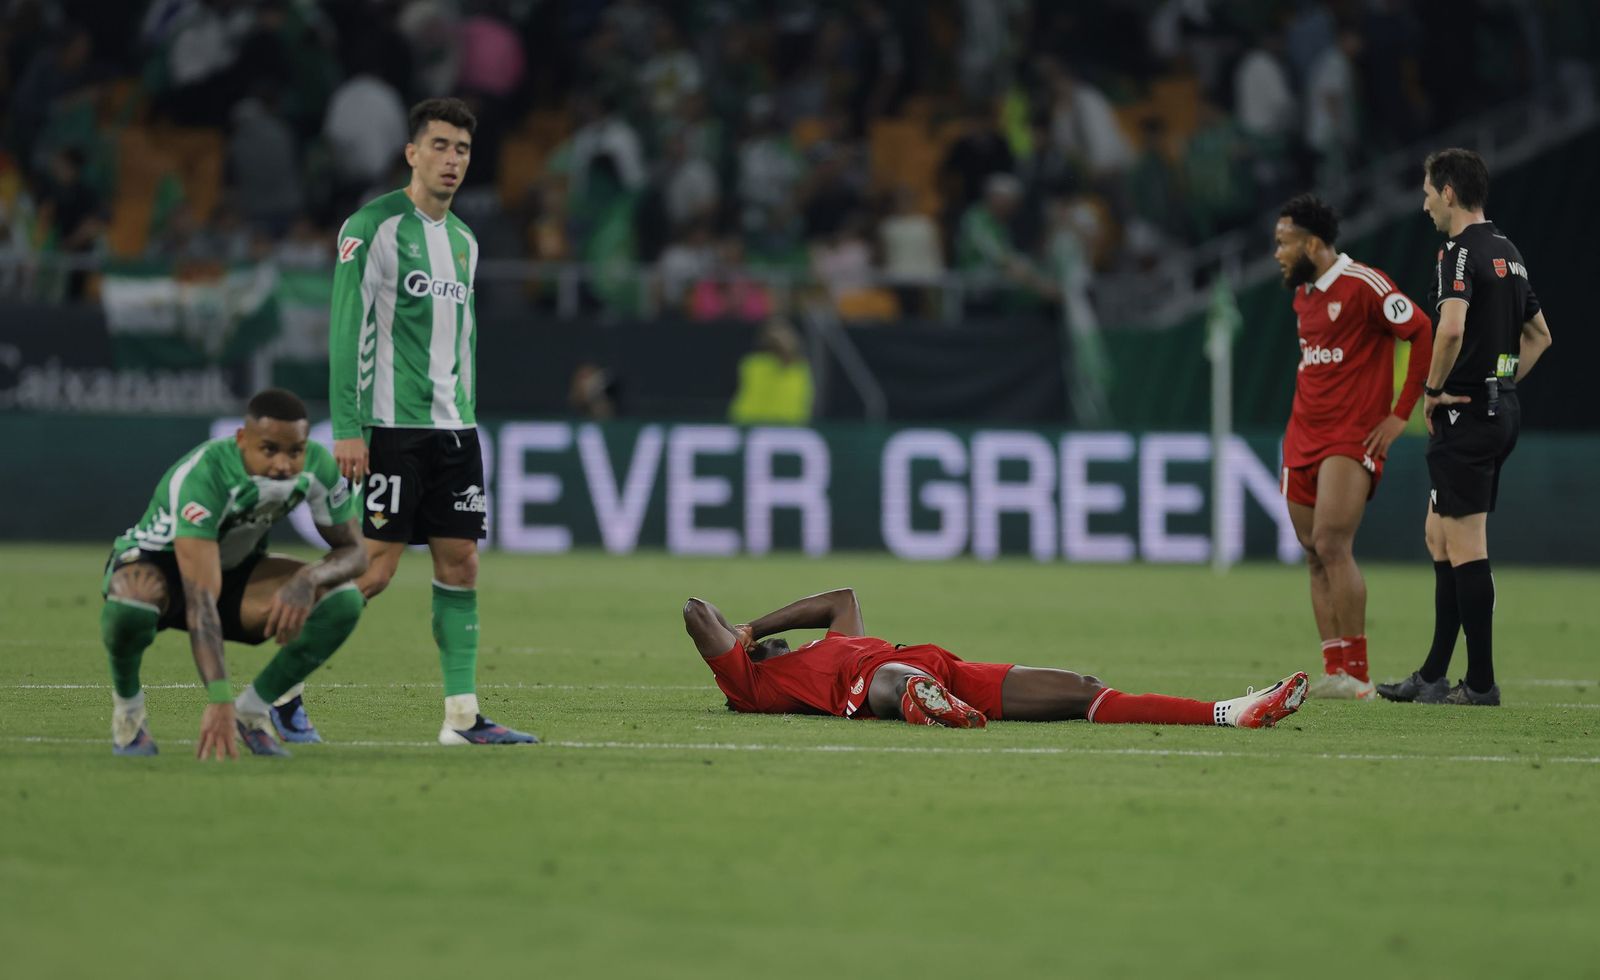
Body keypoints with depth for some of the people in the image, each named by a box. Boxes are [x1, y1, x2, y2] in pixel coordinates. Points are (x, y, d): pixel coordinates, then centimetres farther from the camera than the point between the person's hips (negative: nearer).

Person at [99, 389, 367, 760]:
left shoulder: (318, 466, -19)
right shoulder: (203, 475, -37)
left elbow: (353, 549, -10)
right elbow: (200, 600, -44)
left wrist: (308, 579, -36)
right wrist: (219, 700, -52)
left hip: (236, 569, 5)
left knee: (342, 600, -20)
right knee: (129, 604, -42)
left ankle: (253, 710, -2)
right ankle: (127, 707, -9)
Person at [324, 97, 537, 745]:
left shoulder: (463, 241, 16)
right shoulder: (374, 227, -7)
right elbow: (348, 331, -11)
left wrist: (466, 418, 17)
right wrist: (346, 429, -16)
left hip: (453, 427, 7)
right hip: (391, 425, -7)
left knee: (460, 563, 2)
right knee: (375, 566, -9)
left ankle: (462, 715, 3)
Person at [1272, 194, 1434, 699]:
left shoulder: (1362, 285, -10)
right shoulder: (1302, 296, 16)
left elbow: (1424, 332, -13)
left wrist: (1401, 414, -12)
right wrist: (1303, 416, 17)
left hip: (1352, 436, -9)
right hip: (1303, 438, 9)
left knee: (1331, 543, -18)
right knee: (1314, 556, 4)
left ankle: (1356, 674, -15)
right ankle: (1335, 672, 5)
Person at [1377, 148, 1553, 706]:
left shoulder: (1460, 252, -14)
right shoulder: (1507, 253, 15)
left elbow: (1452, 328, -31)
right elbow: (1539, 335, 25)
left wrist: (1434, 390, -16)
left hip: (1466, 412, -9)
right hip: (1502, 410, 9)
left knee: (1465, 546, -5)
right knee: (1441, 539, 15)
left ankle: (1481, 682, -4)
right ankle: (1433, 675, 18)